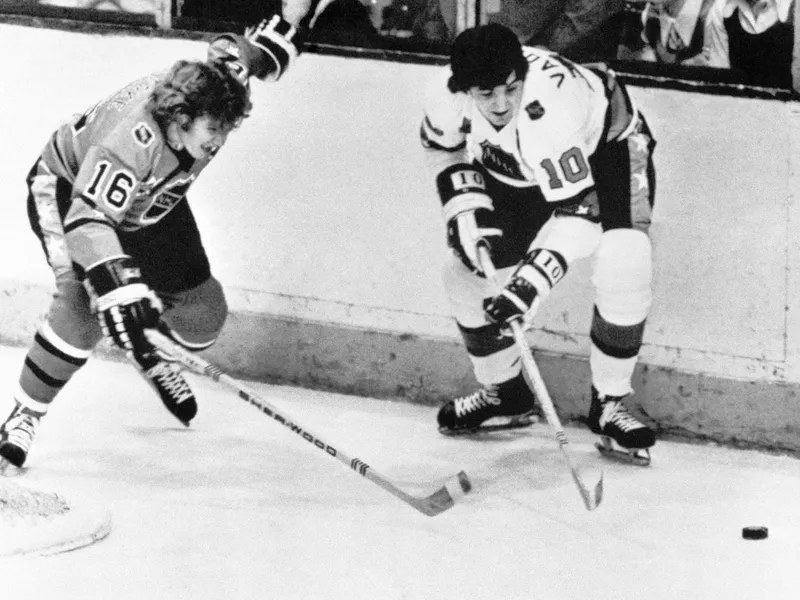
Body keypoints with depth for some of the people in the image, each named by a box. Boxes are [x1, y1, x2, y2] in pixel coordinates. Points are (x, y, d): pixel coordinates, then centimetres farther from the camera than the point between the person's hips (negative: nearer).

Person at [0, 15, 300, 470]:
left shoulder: (215, 89, -24)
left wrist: (272, 42, -22)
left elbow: (233, 53, -2)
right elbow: (89, 218, -49)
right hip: (67, 189, -7)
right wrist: (117, 287, -59)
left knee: (203, 313, 3)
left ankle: (148, 359, 36)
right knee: (84, 302, -29)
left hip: (148, 203, 7)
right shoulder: (131, 138, -44)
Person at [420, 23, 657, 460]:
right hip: (513, 169, 5)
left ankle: (609, 404, -8)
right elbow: (442, 147, -2)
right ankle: (504, 393, 22)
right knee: (467, 269, -2)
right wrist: (463, 206, -15)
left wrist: (532, 280, -54)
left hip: (604, 148, -5)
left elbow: (578, 213, -44)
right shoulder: (446, 93, -29)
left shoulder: (550, 105, -44)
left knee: (624, 265, -26)